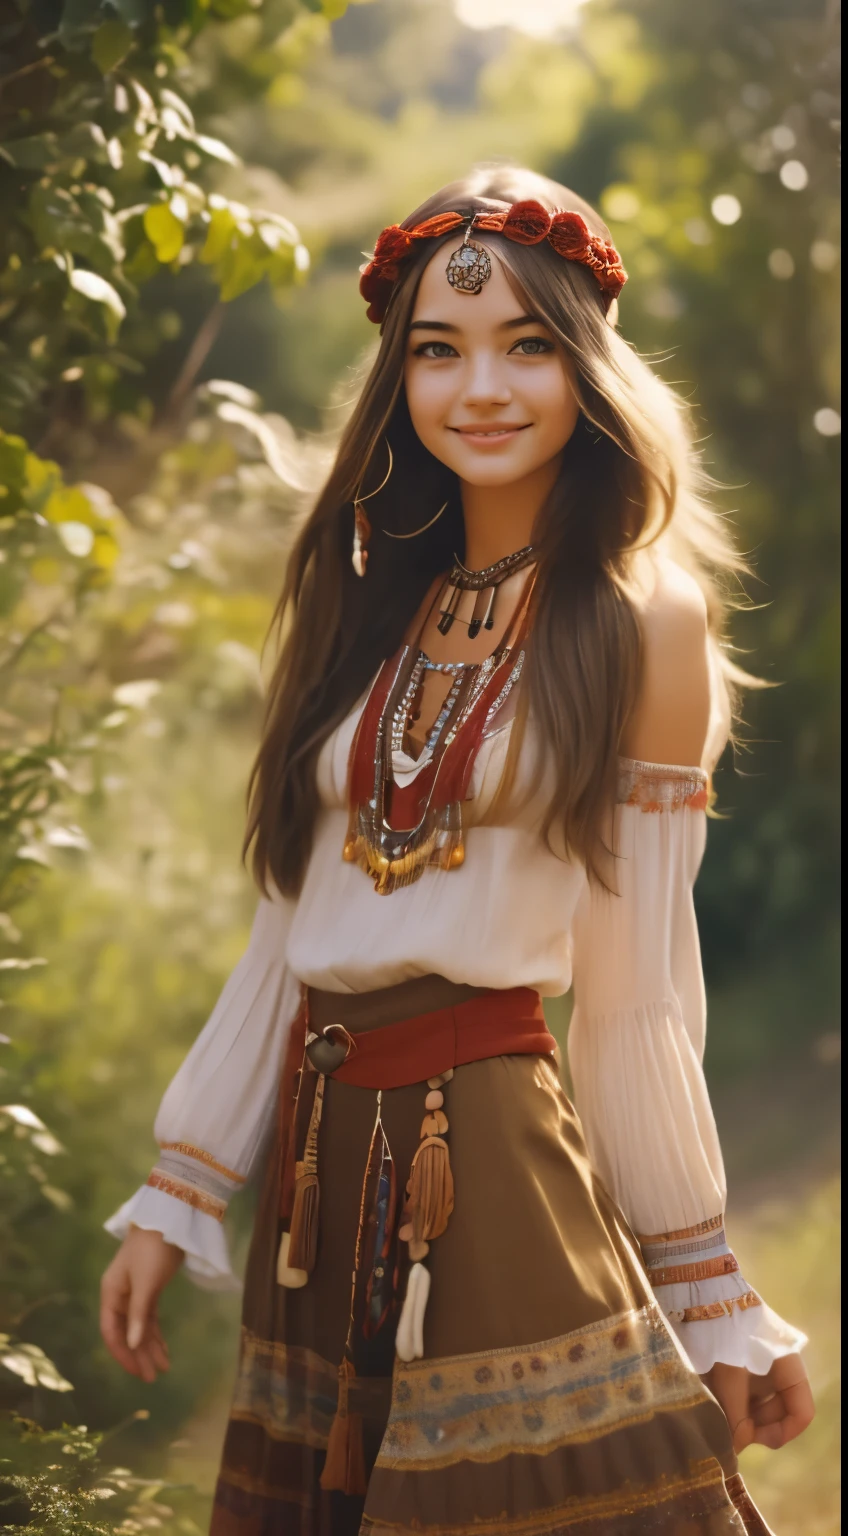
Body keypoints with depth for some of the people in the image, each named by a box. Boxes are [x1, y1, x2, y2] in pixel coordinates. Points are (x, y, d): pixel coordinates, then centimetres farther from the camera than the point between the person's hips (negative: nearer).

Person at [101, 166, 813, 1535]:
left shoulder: (641, 623, -3)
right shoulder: (362, 608, 11)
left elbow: (641, 994, -3)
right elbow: (291, 933, 13)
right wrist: (175, 1199, 12)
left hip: (494, 1152, -5)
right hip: (321, 1154, 5)